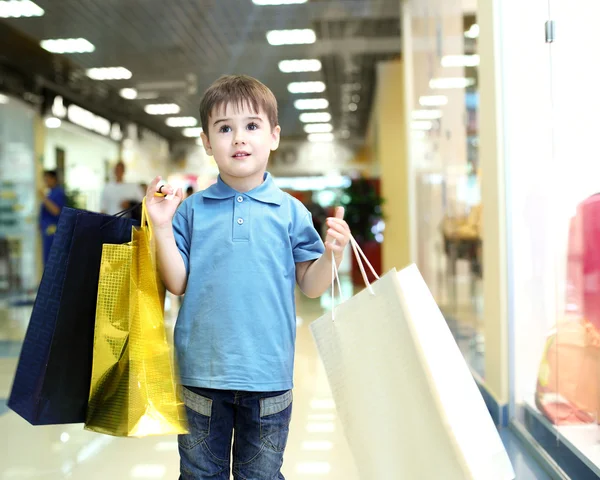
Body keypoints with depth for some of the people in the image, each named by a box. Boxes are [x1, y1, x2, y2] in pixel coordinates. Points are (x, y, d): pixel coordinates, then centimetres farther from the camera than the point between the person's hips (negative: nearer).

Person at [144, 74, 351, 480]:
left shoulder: (290, 212, -1)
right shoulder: (192, 210, 0)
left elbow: (310, 286, 1)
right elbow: (177, 284, -3)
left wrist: (332, 253, -17)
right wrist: (162, 226, -12)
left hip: (268, 374, 0)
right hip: (203, 371, 1)